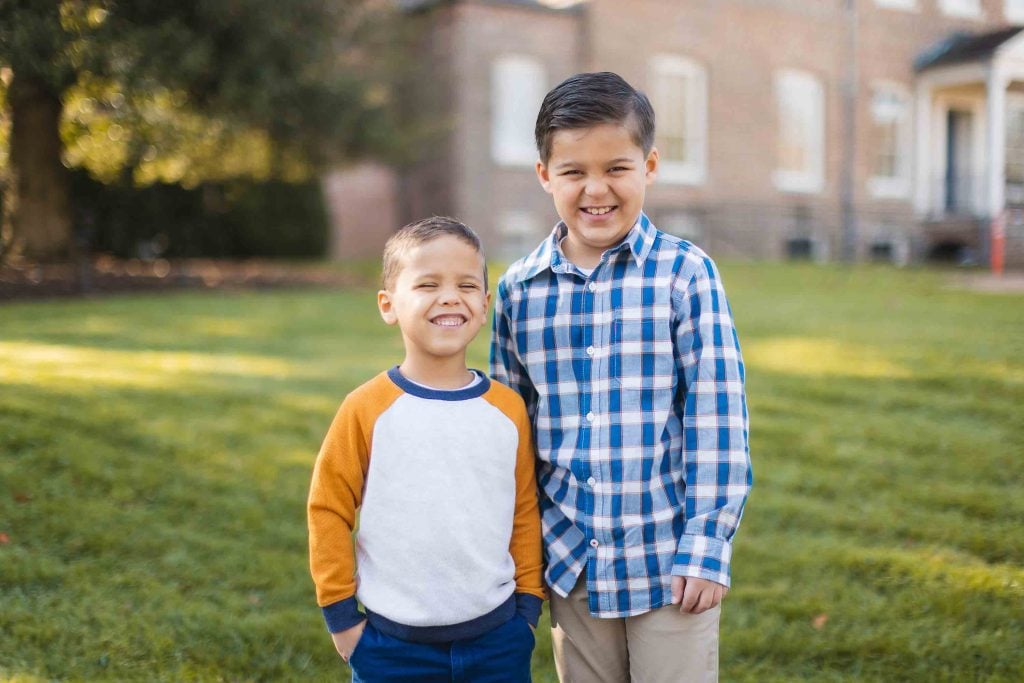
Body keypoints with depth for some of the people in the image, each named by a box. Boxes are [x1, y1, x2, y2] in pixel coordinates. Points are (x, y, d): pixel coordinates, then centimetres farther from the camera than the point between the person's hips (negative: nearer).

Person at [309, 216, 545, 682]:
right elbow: (328, 509, -3)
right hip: (393, 645, -2)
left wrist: (528, 605, 8)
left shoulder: (508, 409, -3)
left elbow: (525, 513, 5)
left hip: (497, 639, 2)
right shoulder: (367, 409, -10)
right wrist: (341, 615, -1)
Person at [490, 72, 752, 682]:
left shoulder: (685, 273, -9)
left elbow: (717, 418, -9)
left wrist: (706, 546, -10)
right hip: (571, 563, 3)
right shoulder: (518, 290, 0)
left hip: (669, 562, -3)